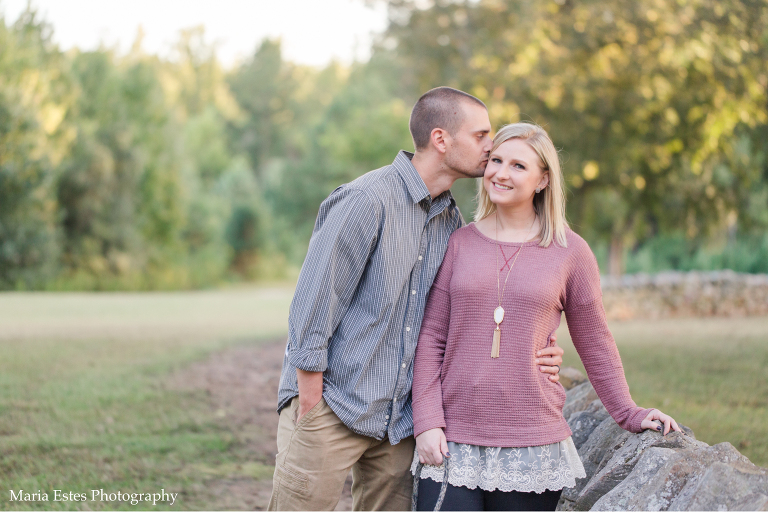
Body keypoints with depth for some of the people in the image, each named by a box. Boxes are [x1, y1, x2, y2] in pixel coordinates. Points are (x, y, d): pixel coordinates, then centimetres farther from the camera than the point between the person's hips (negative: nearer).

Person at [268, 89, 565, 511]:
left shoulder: (451, 221, 10)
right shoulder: (367, 200, -14)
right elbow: (312, 302, -14)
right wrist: (310, 399, -13)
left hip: (400, 421, 7)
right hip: (332, 408, -7)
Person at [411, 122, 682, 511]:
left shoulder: (569, 251, 3)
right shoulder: (459, 243, 6)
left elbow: (594, 343, 13)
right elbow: (430, 338, 6)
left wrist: (629, 414, 11)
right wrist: (427, 422, -2)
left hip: (531, 448, 0)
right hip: (452, 442, 1)